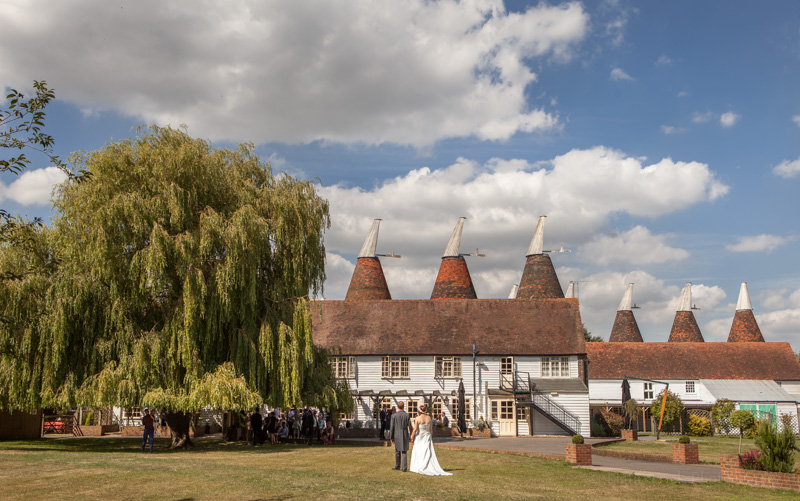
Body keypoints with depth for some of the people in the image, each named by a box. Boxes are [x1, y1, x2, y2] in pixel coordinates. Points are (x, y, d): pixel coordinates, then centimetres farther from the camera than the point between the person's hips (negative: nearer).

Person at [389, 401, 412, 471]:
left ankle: (397, 466, 24)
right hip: (405, 436, 1)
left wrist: (391, 438, 3)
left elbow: (392, 427, -6)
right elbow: (410, 426, -3)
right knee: (404, 452, 5)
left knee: (397, 452, 14)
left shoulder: (394, 415, -7)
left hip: (397, 436, -1)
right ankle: (404, 468, -2)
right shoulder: (407, 415, -4)